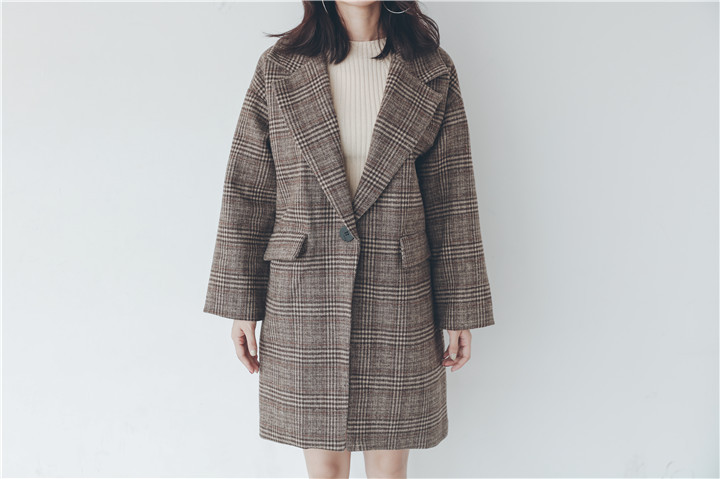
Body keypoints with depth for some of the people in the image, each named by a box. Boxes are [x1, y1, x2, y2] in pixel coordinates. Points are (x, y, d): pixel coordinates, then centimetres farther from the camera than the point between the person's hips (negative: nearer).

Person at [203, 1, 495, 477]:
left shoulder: (433, 72, 3)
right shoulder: (279, 68, 2)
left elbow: (452, 198, 2)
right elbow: (246, 192, 2)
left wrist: (460, 312, 1)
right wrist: (241, 304, 0)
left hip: (396, 300, 1)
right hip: (304, 299, 0)